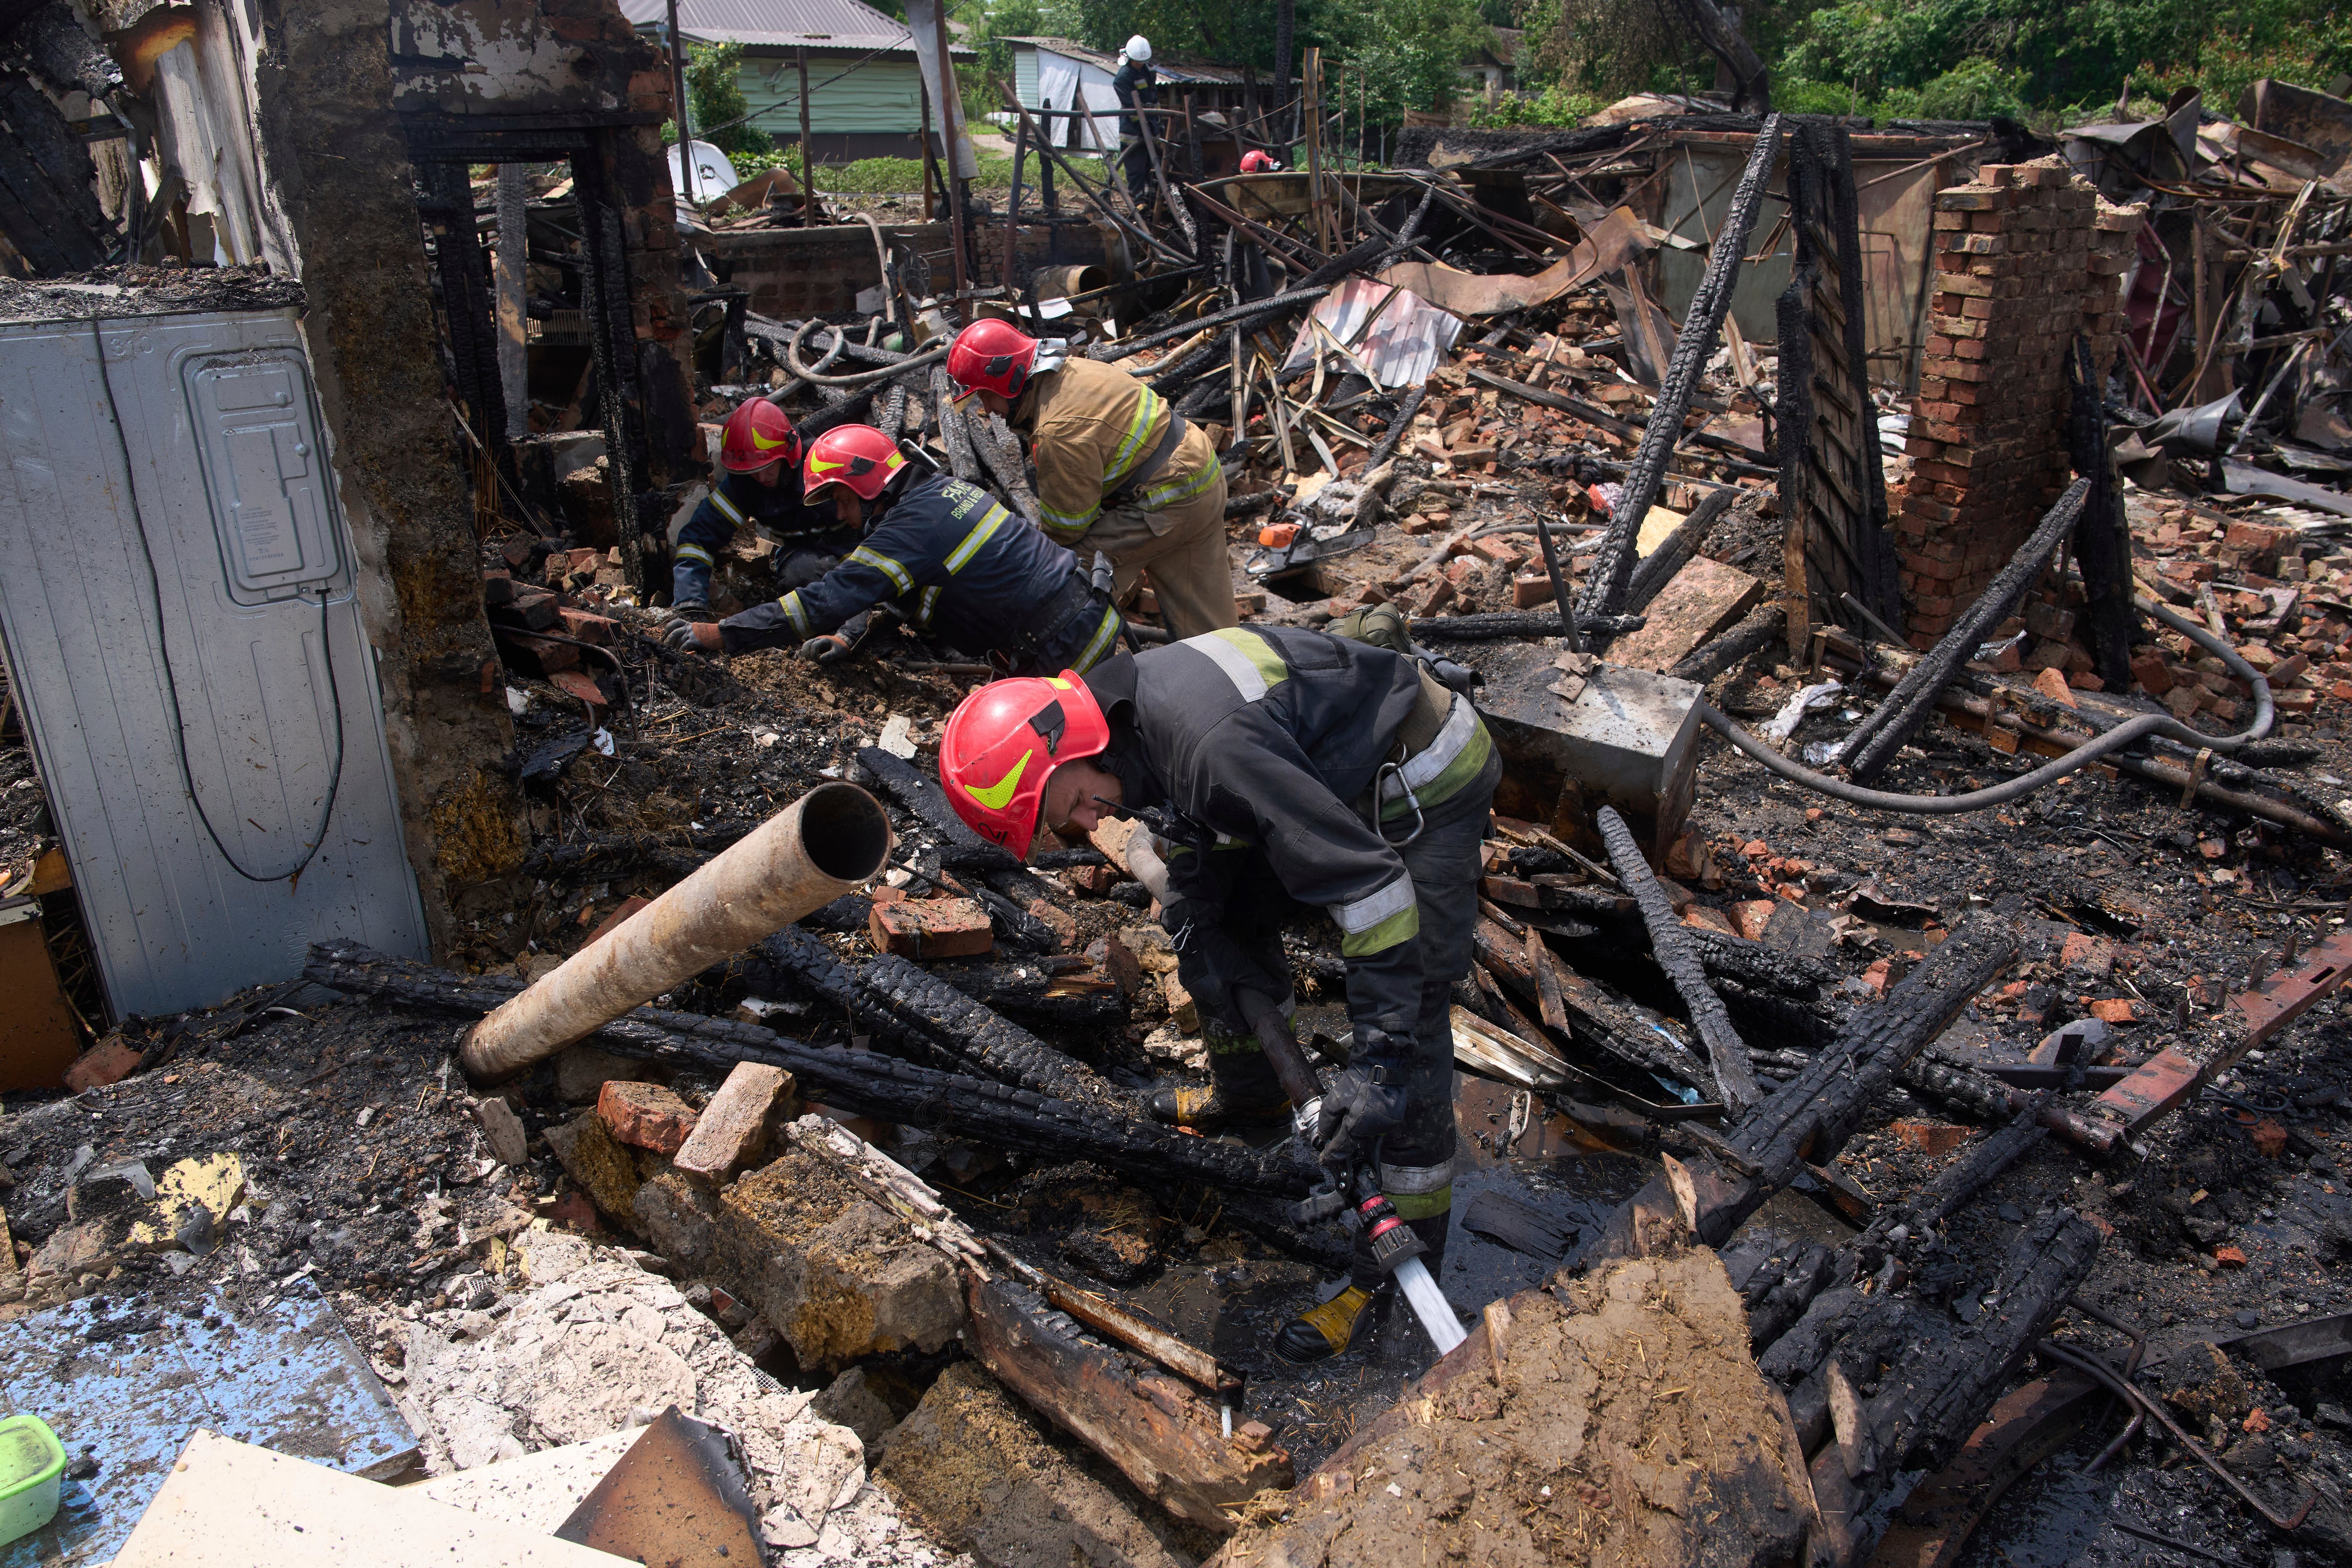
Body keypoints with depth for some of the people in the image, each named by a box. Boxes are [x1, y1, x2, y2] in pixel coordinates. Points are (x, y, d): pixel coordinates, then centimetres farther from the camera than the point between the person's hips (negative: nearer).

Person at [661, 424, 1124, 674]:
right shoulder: (939, 490, 10)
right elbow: (878, 591, 19)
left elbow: (831, 599, -24)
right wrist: (847, 637, 3)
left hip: (1065, 646, -9)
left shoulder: (913, 525, -21)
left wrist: (721, 636, -20)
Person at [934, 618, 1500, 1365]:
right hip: (1344, 773, 9)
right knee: (1233, 916, 18)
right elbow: (1198, 827, 15)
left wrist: (1378, 1058, -34)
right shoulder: (1135, 710, -6)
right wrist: (1194, 929, 7)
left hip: (1429, 785, -9)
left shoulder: (1211, 745, -36)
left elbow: (1369, 884, -36)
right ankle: (1251, 1092, 42)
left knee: (1409, 1016, -11)